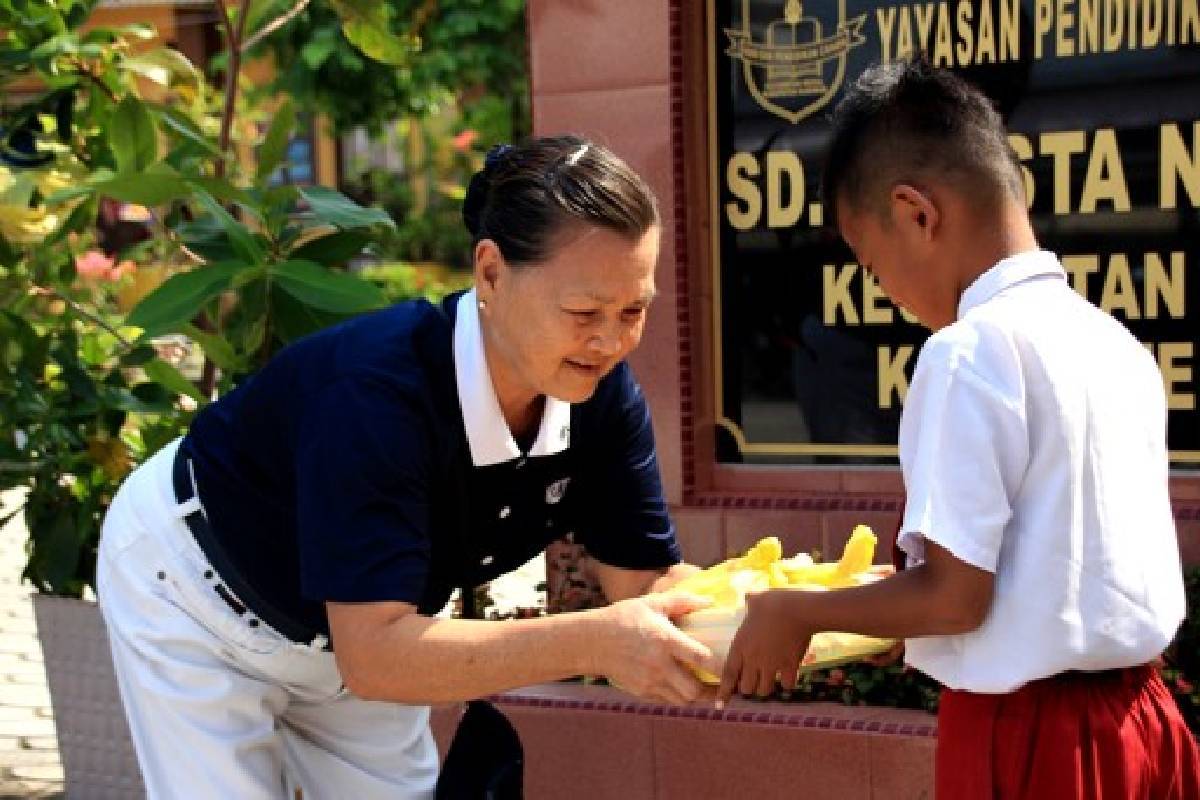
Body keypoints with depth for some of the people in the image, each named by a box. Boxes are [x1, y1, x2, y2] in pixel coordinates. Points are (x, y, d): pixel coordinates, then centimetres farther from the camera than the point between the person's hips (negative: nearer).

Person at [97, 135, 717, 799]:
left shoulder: (601, 394, -19)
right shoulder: (378, 388, -39)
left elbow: (645, 580, -15)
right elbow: (372, 655, -43)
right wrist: (591, 643, -50)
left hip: (354, 629, 6)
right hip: (197, 600, -6)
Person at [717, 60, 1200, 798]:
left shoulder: (971, 351, -16)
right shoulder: (1118, 344, 8)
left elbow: (954, 596, -18)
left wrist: (797, 614, -4)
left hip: (1031, 735, -7)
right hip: (1141, 718, 7)